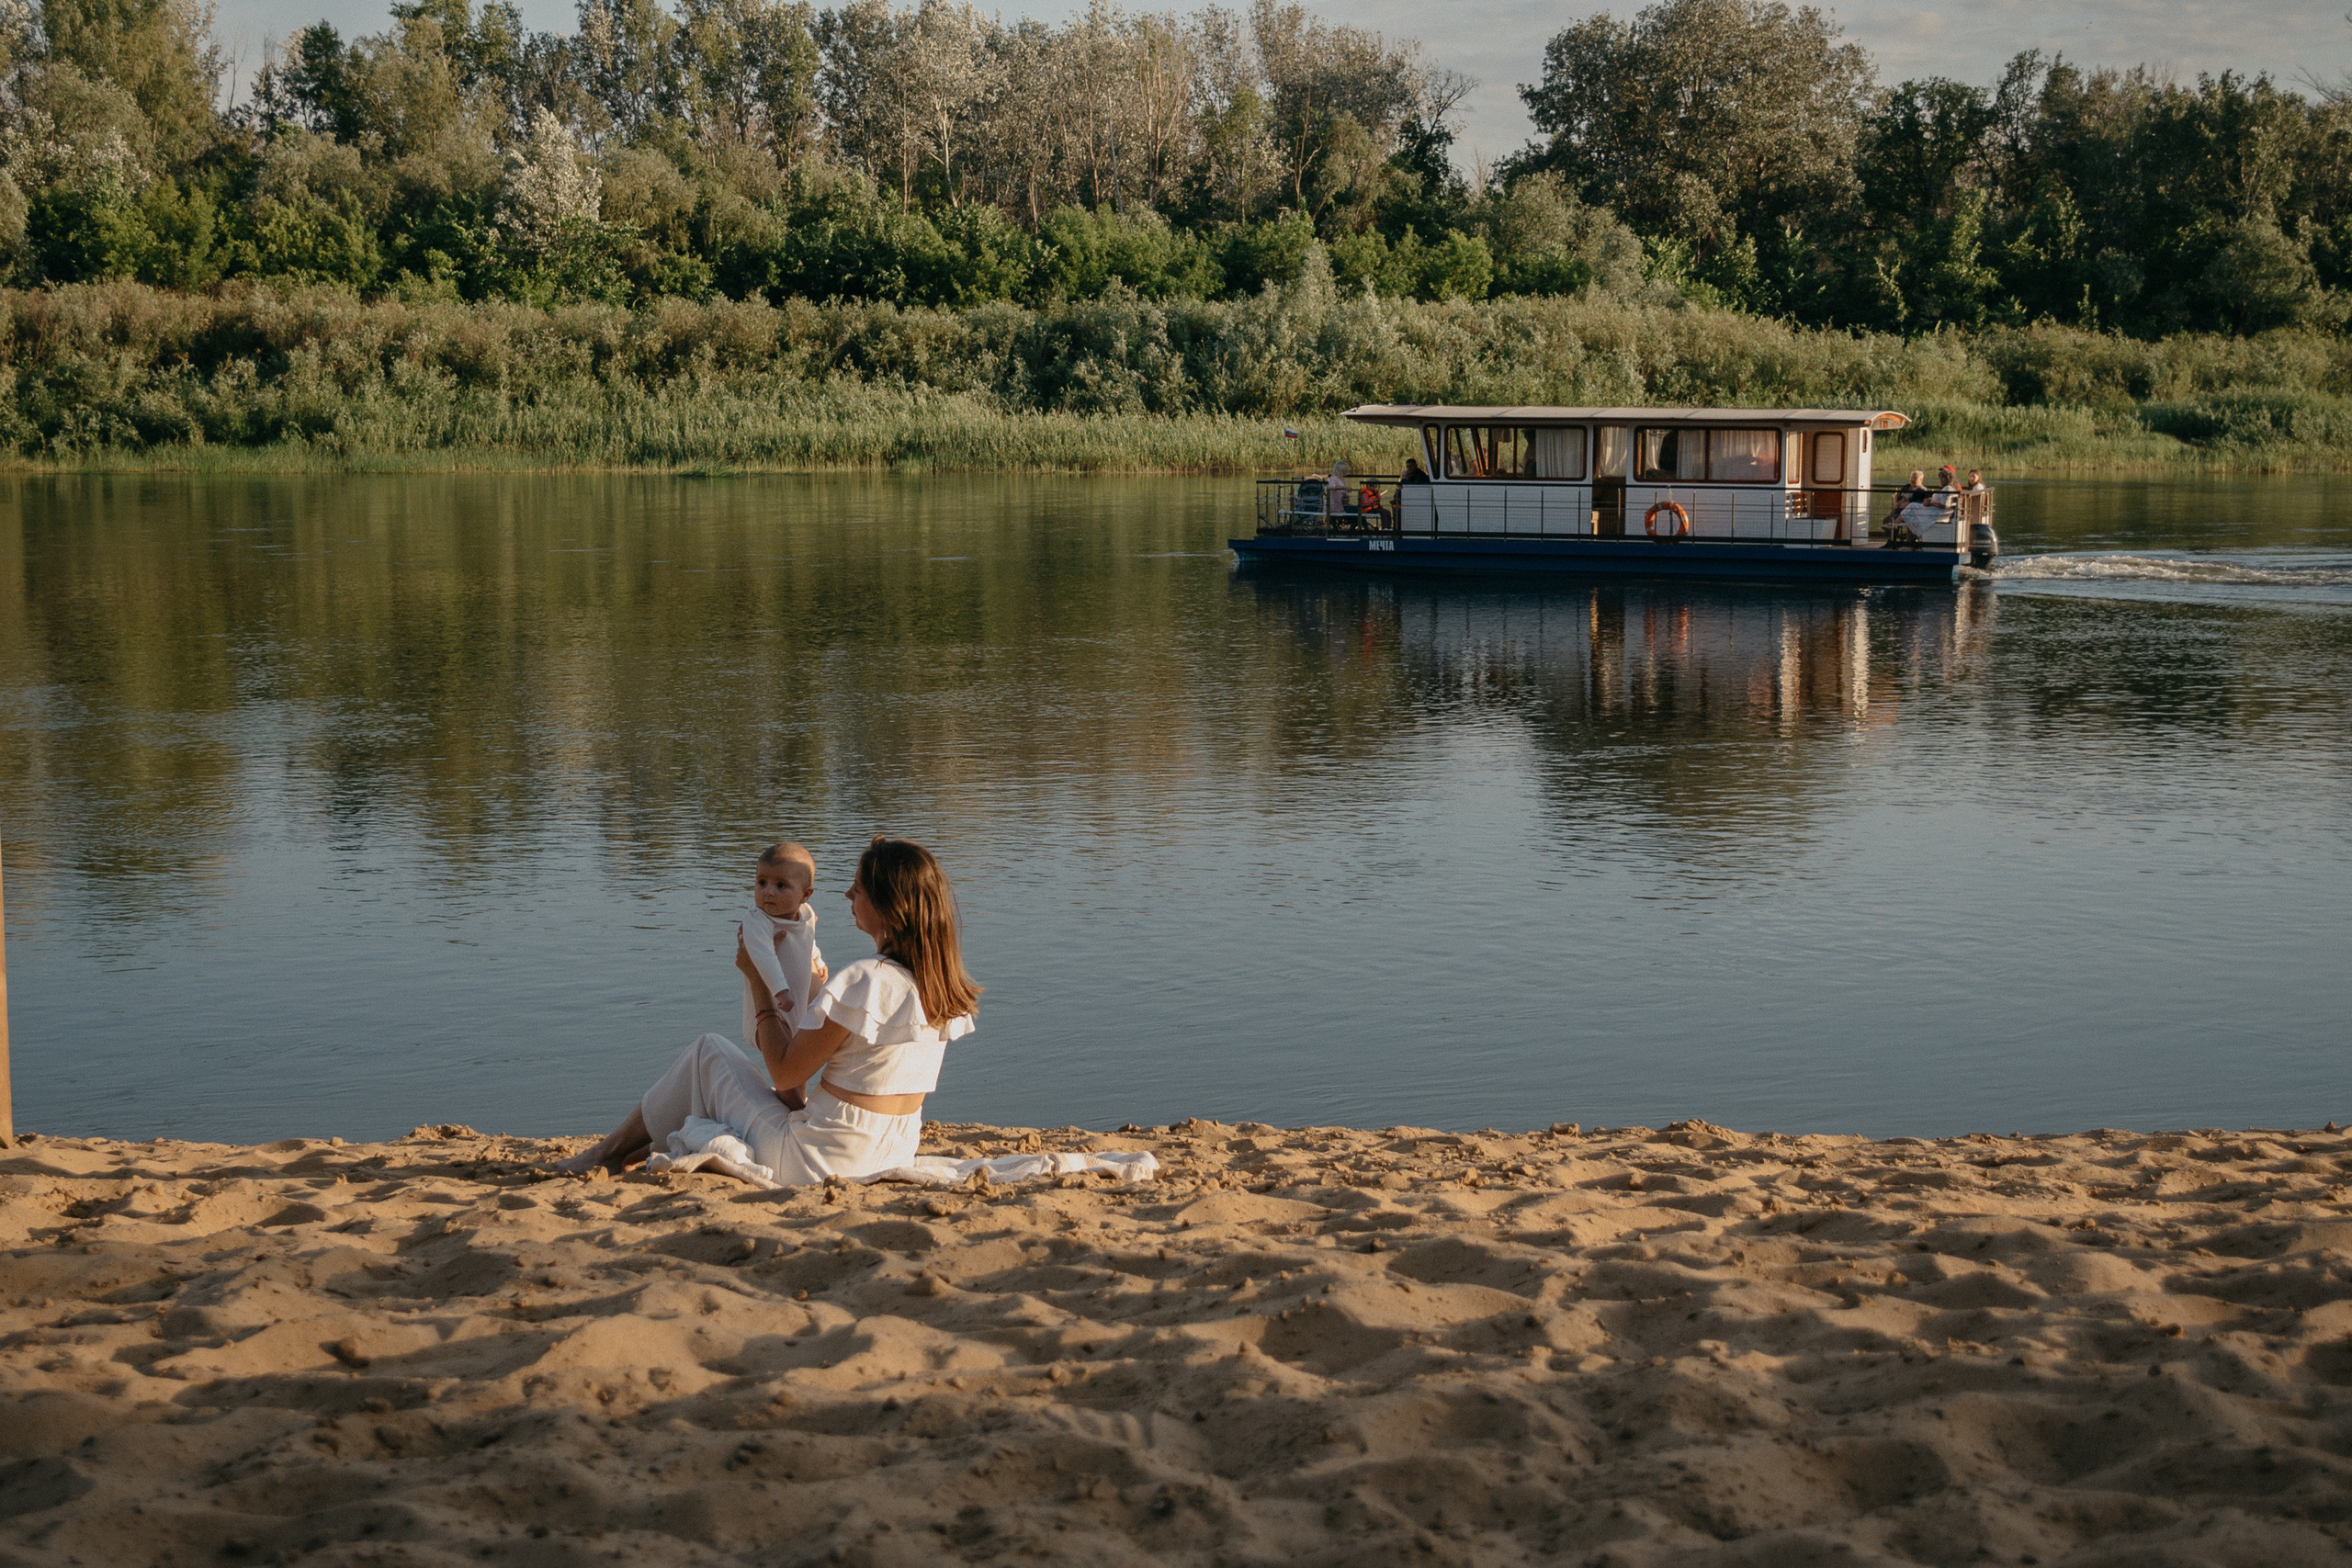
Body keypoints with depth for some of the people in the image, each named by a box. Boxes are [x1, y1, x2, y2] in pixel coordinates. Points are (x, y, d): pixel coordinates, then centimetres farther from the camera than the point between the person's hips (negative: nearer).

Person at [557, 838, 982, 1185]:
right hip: (891, 1157, 8)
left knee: (708, 1053, 15)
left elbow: (785, 1072, -13)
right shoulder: (943, 983, 1)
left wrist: (758, 979, -2)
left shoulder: (863, 981, -23)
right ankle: (639, 1155, 35)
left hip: (812, 1163, -8)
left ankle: (608, 1154, 30)